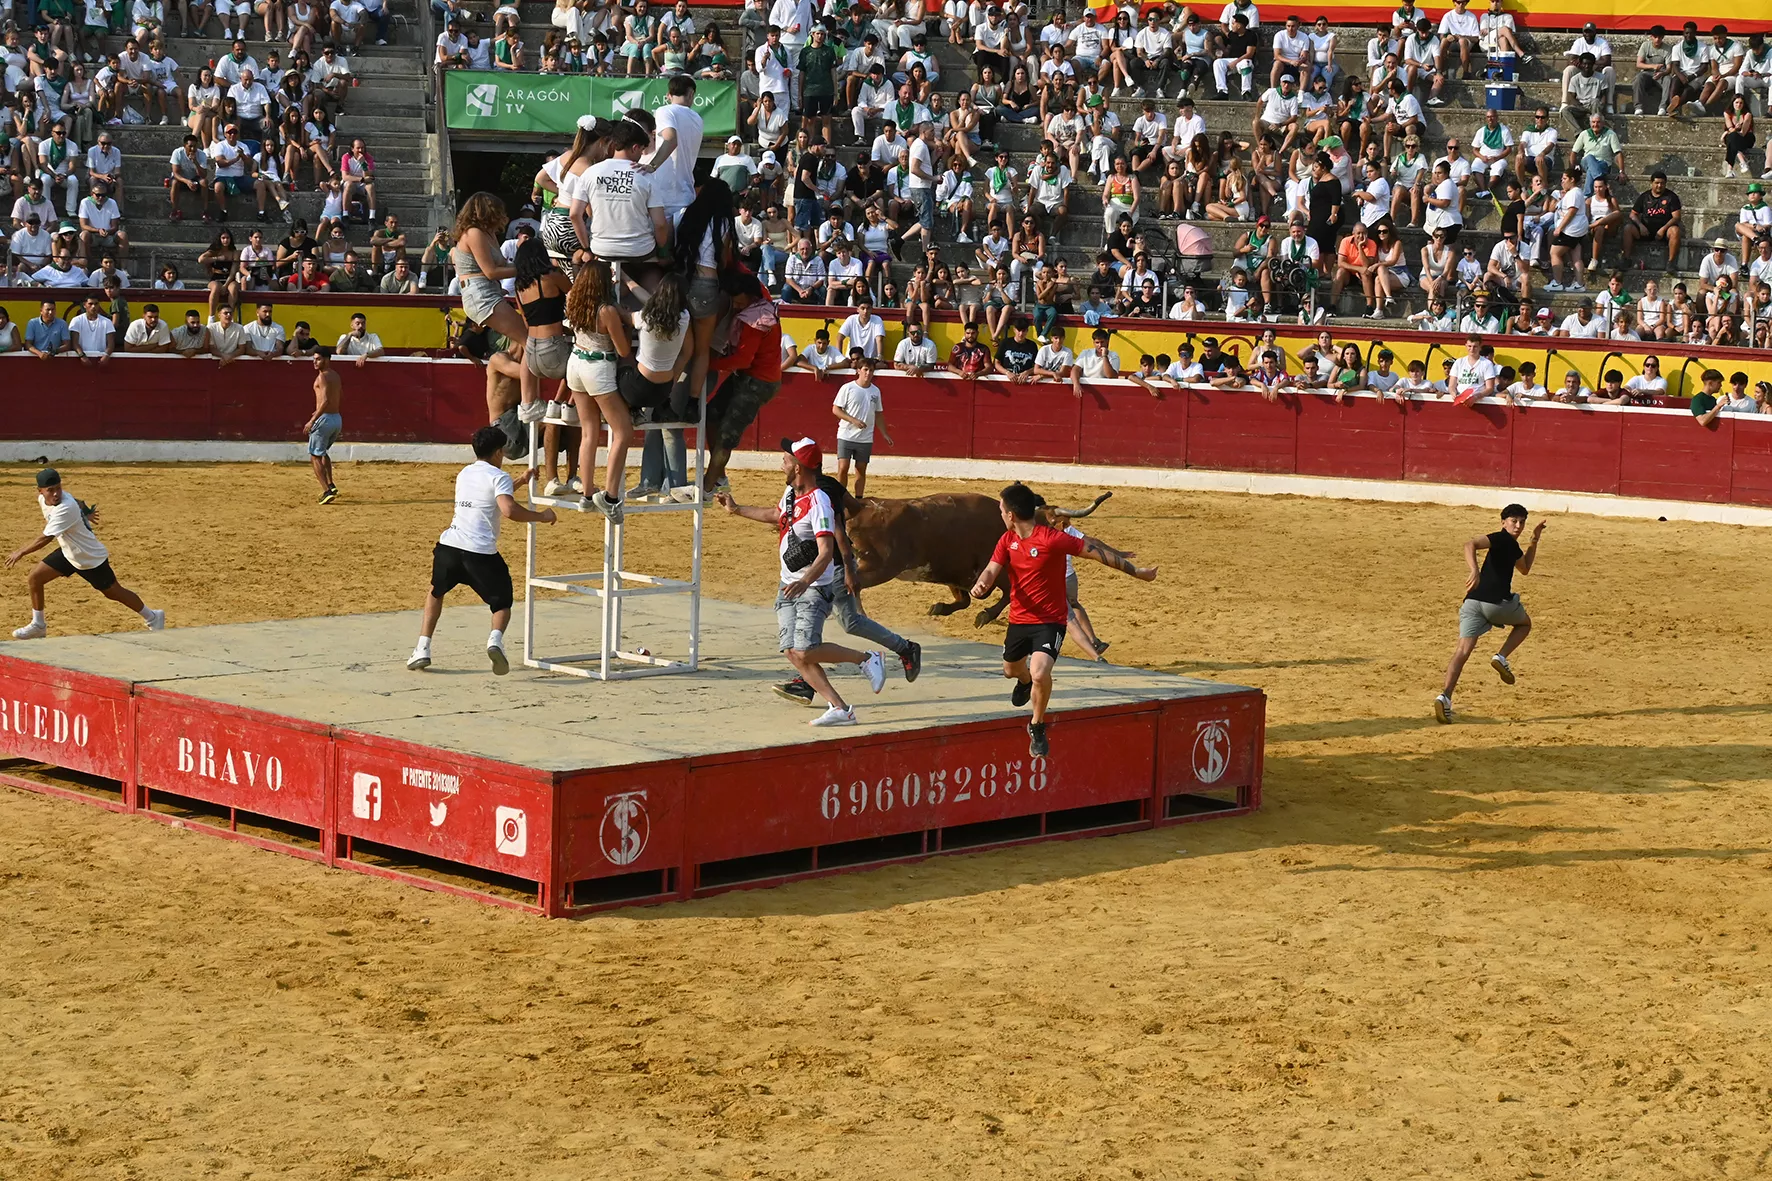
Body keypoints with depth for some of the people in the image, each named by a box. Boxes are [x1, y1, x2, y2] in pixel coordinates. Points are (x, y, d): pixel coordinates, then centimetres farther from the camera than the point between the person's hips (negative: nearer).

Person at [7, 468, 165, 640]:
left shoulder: (66, 509, -35)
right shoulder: (43, 499, -9)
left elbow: (46, 538, -36)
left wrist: (21, 553, -30)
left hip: (91, 558, -8)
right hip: (68, 553, 8)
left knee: (113, 592, 5)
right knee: (35, 576, -2)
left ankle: (153, 617, 24)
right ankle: (38, 626, 11)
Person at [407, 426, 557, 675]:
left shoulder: (464, 474, 23)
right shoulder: (499, 476, 0)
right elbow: (509, 510, -17)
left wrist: (520, 481, 46)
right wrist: (541, 516, -5)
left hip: (449, 545, 5)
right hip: (481, 553, -5)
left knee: (436, 592, 30)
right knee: (501, 602, 13)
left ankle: (422, 649, 19)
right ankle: (496, 638, -19)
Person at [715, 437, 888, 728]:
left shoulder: (819, 503, -21)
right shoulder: (790, 493, 7)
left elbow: (826, 553, -30)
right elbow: (777, 515, 32)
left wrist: (805, 582, -44)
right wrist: (736, 510, 37)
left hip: (814, 588, -8)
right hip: (788, 588, 8)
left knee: (806, 651, -20)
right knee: (793, 653, -5)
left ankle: (866, 659, 2)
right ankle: (839, 709, -6)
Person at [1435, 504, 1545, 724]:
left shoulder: (1513, 545, 27)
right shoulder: (1501, 538, -1)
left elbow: (1525, 568, 42)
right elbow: (1470, 544, -18)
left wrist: (1534, 540, 36)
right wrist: (1475, 571, -33)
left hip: (1473, 603, 7)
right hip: (1497, 602, -7)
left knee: (1463, 650, -7)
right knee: (1524, 623, 23)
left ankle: (1445, 696, -24)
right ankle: (1501, 657, 2)